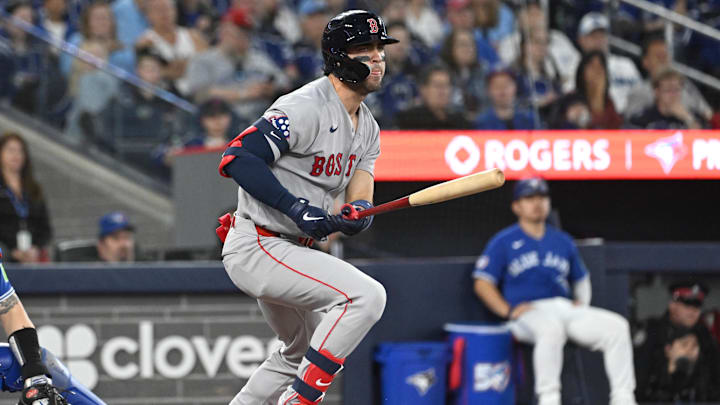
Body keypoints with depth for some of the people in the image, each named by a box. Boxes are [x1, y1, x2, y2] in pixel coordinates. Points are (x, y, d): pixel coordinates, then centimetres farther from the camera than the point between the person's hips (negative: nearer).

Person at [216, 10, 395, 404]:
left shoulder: (367, 128, 11)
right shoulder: (305, 108, -18)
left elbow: (359, 191, 5)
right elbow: (237, 158, -25)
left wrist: (359, 211, -20)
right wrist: (296, 207, -31)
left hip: (290, 252, 10)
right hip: (256, 247, -10)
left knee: (303, 350, 26)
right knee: (366, 295, -24)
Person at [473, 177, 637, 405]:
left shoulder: (563, 241, 22)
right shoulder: (503, 242, 7)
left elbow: (581, 279, 32)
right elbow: (482, 283, 2)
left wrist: (582, 302, 10)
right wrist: (509, 311, -12)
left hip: (566, 308, 5)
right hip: (528, 313, -5)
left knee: (616, 326, -17)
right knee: (551, 328, -41)